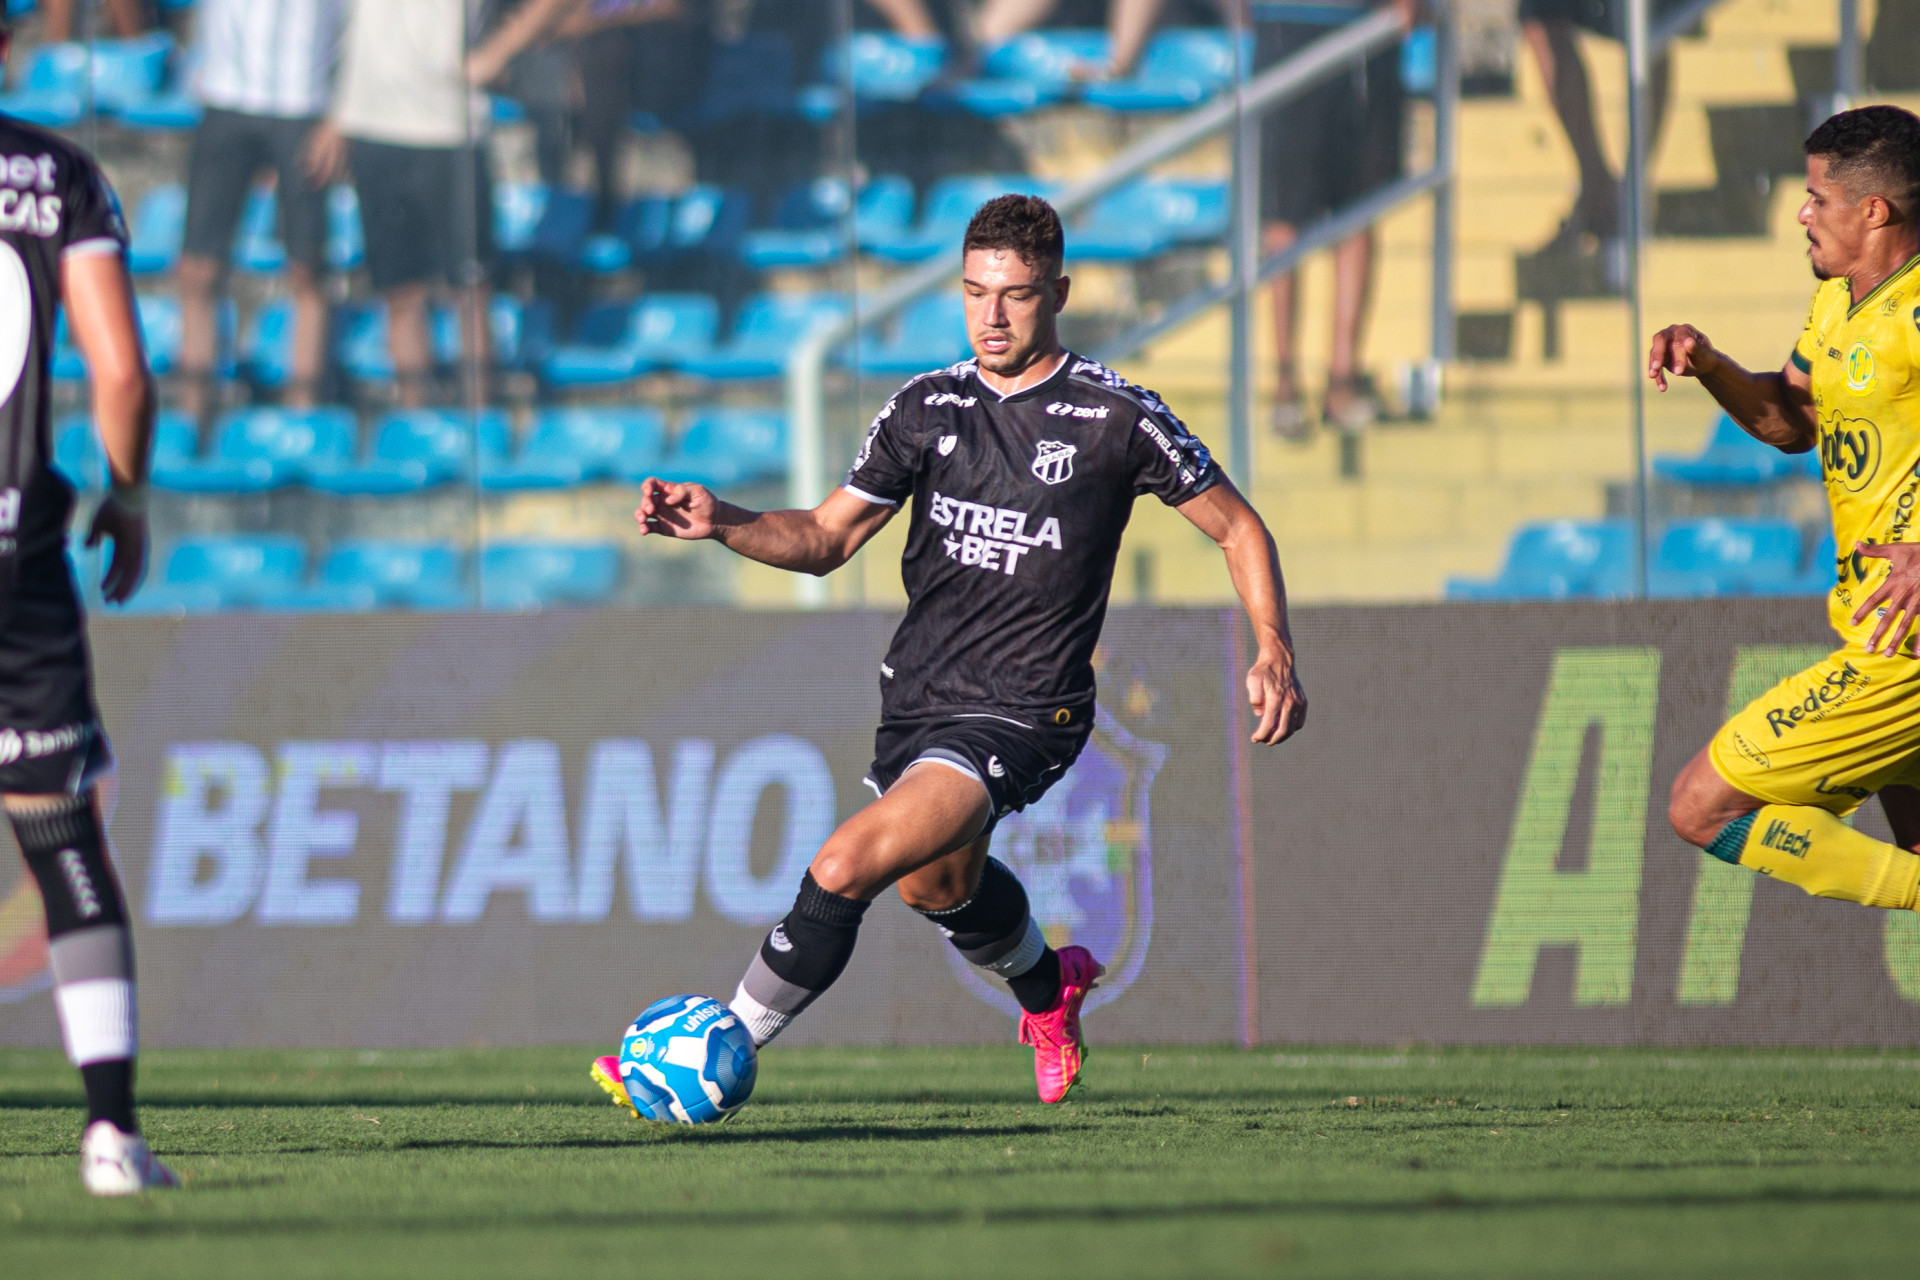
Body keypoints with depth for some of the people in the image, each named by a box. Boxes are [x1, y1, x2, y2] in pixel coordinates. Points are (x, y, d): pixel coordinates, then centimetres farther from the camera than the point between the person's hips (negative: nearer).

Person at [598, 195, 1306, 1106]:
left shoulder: (1117, 417, -8)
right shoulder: (926, 408, 5)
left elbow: (1238, 528, 2)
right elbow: (825, 538, 10)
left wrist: (1273, 652, -11)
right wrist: (721, 523, -8)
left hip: (1022, 715, -6)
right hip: (916, 694, 6)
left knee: (845, 869, -23)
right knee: (939, 882, 26)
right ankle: (1047, 986, 58)